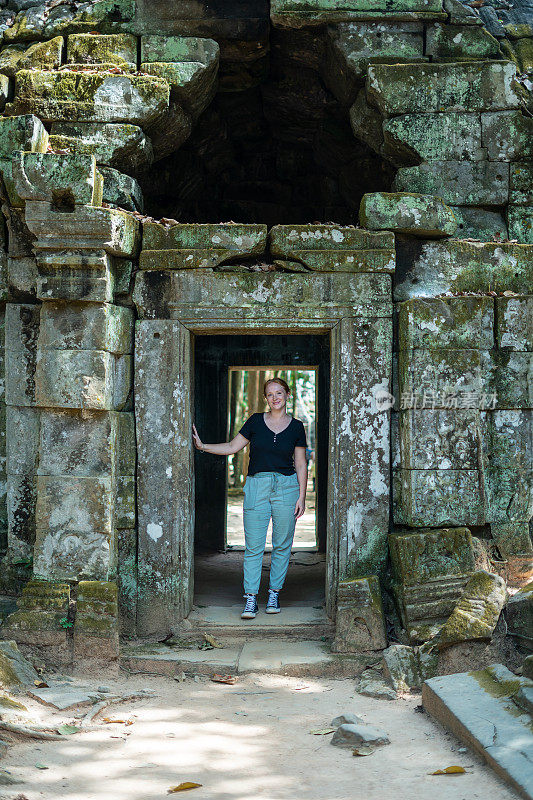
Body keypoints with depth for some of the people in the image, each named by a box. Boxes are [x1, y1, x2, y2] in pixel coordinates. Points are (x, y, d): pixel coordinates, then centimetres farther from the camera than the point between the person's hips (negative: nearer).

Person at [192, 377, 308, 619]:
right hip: (257, 486, 0)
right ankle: (250, 599, -1)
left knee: (282, 545, 4)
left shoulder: (296, 427, 5)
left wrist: (302, 497, 0)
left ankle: (274, 594, 16)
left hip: (286, 486, 0)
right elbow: (232, 447, 10)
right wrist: (202, 446, 0)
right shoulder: (255, 421, 6)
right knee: (253, 546, -4)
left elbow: (301, 465, 6)